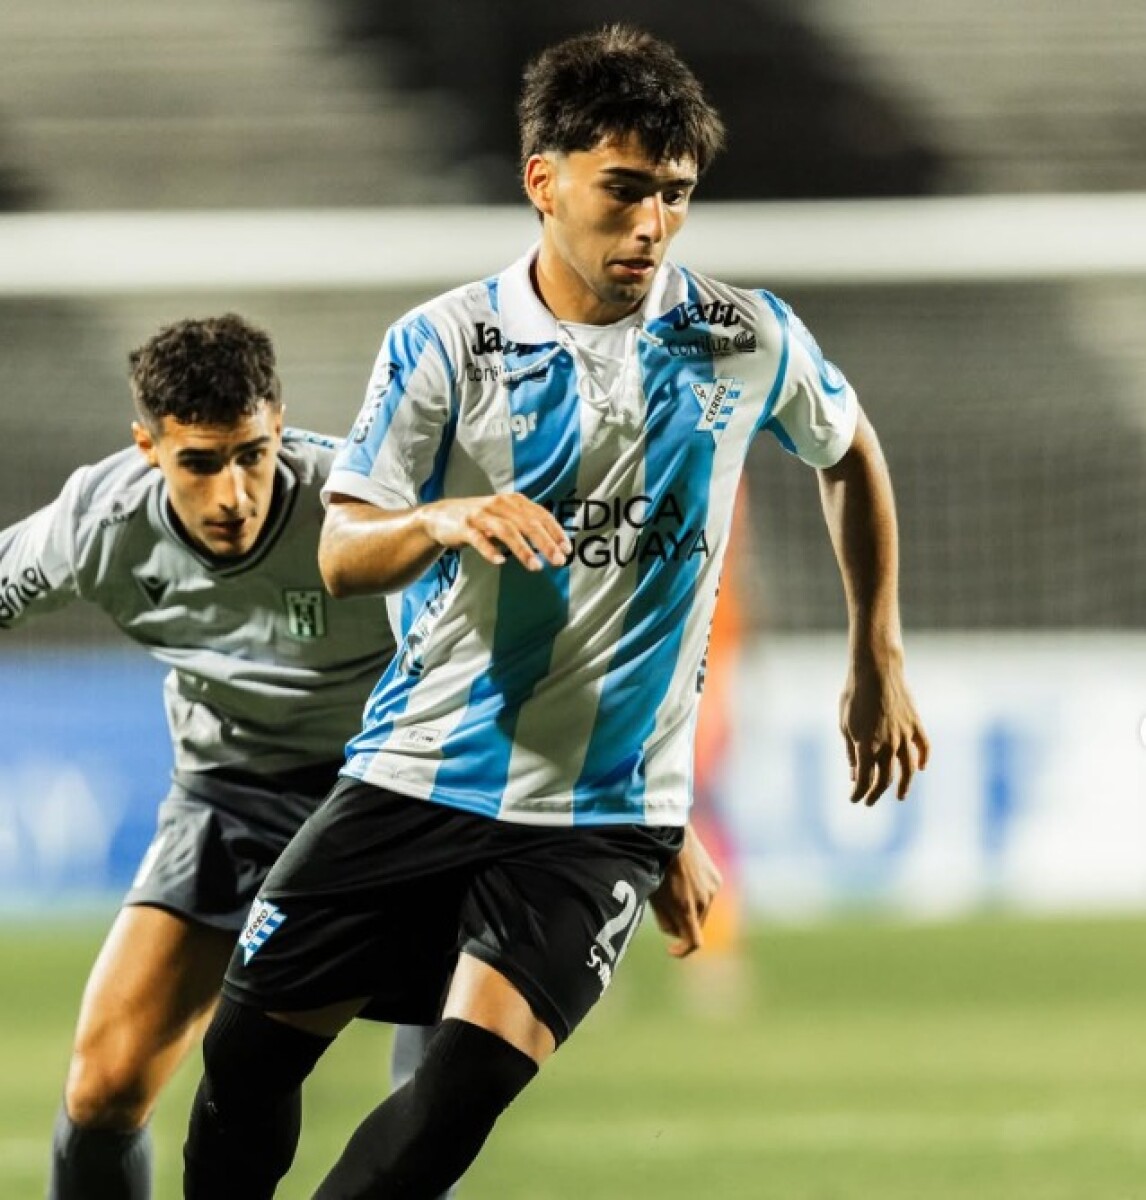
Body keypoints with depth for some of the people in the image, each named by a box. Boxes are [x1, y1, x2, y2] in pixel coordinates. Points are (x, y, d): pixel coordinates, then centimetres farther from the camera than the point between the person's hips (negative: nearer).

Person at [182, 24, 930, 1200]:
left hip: (602, 811, -1)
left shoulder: (749, 344, -1)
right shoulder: (442, 344, -5)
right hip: (418, 773, 1)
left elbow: (850, 453, 19)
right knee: (250, 1048, 0)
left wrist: (877, 663, 18)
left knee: (472, 1081, -20)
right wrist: (441, 521, -30)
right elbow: (343, 557, -8)